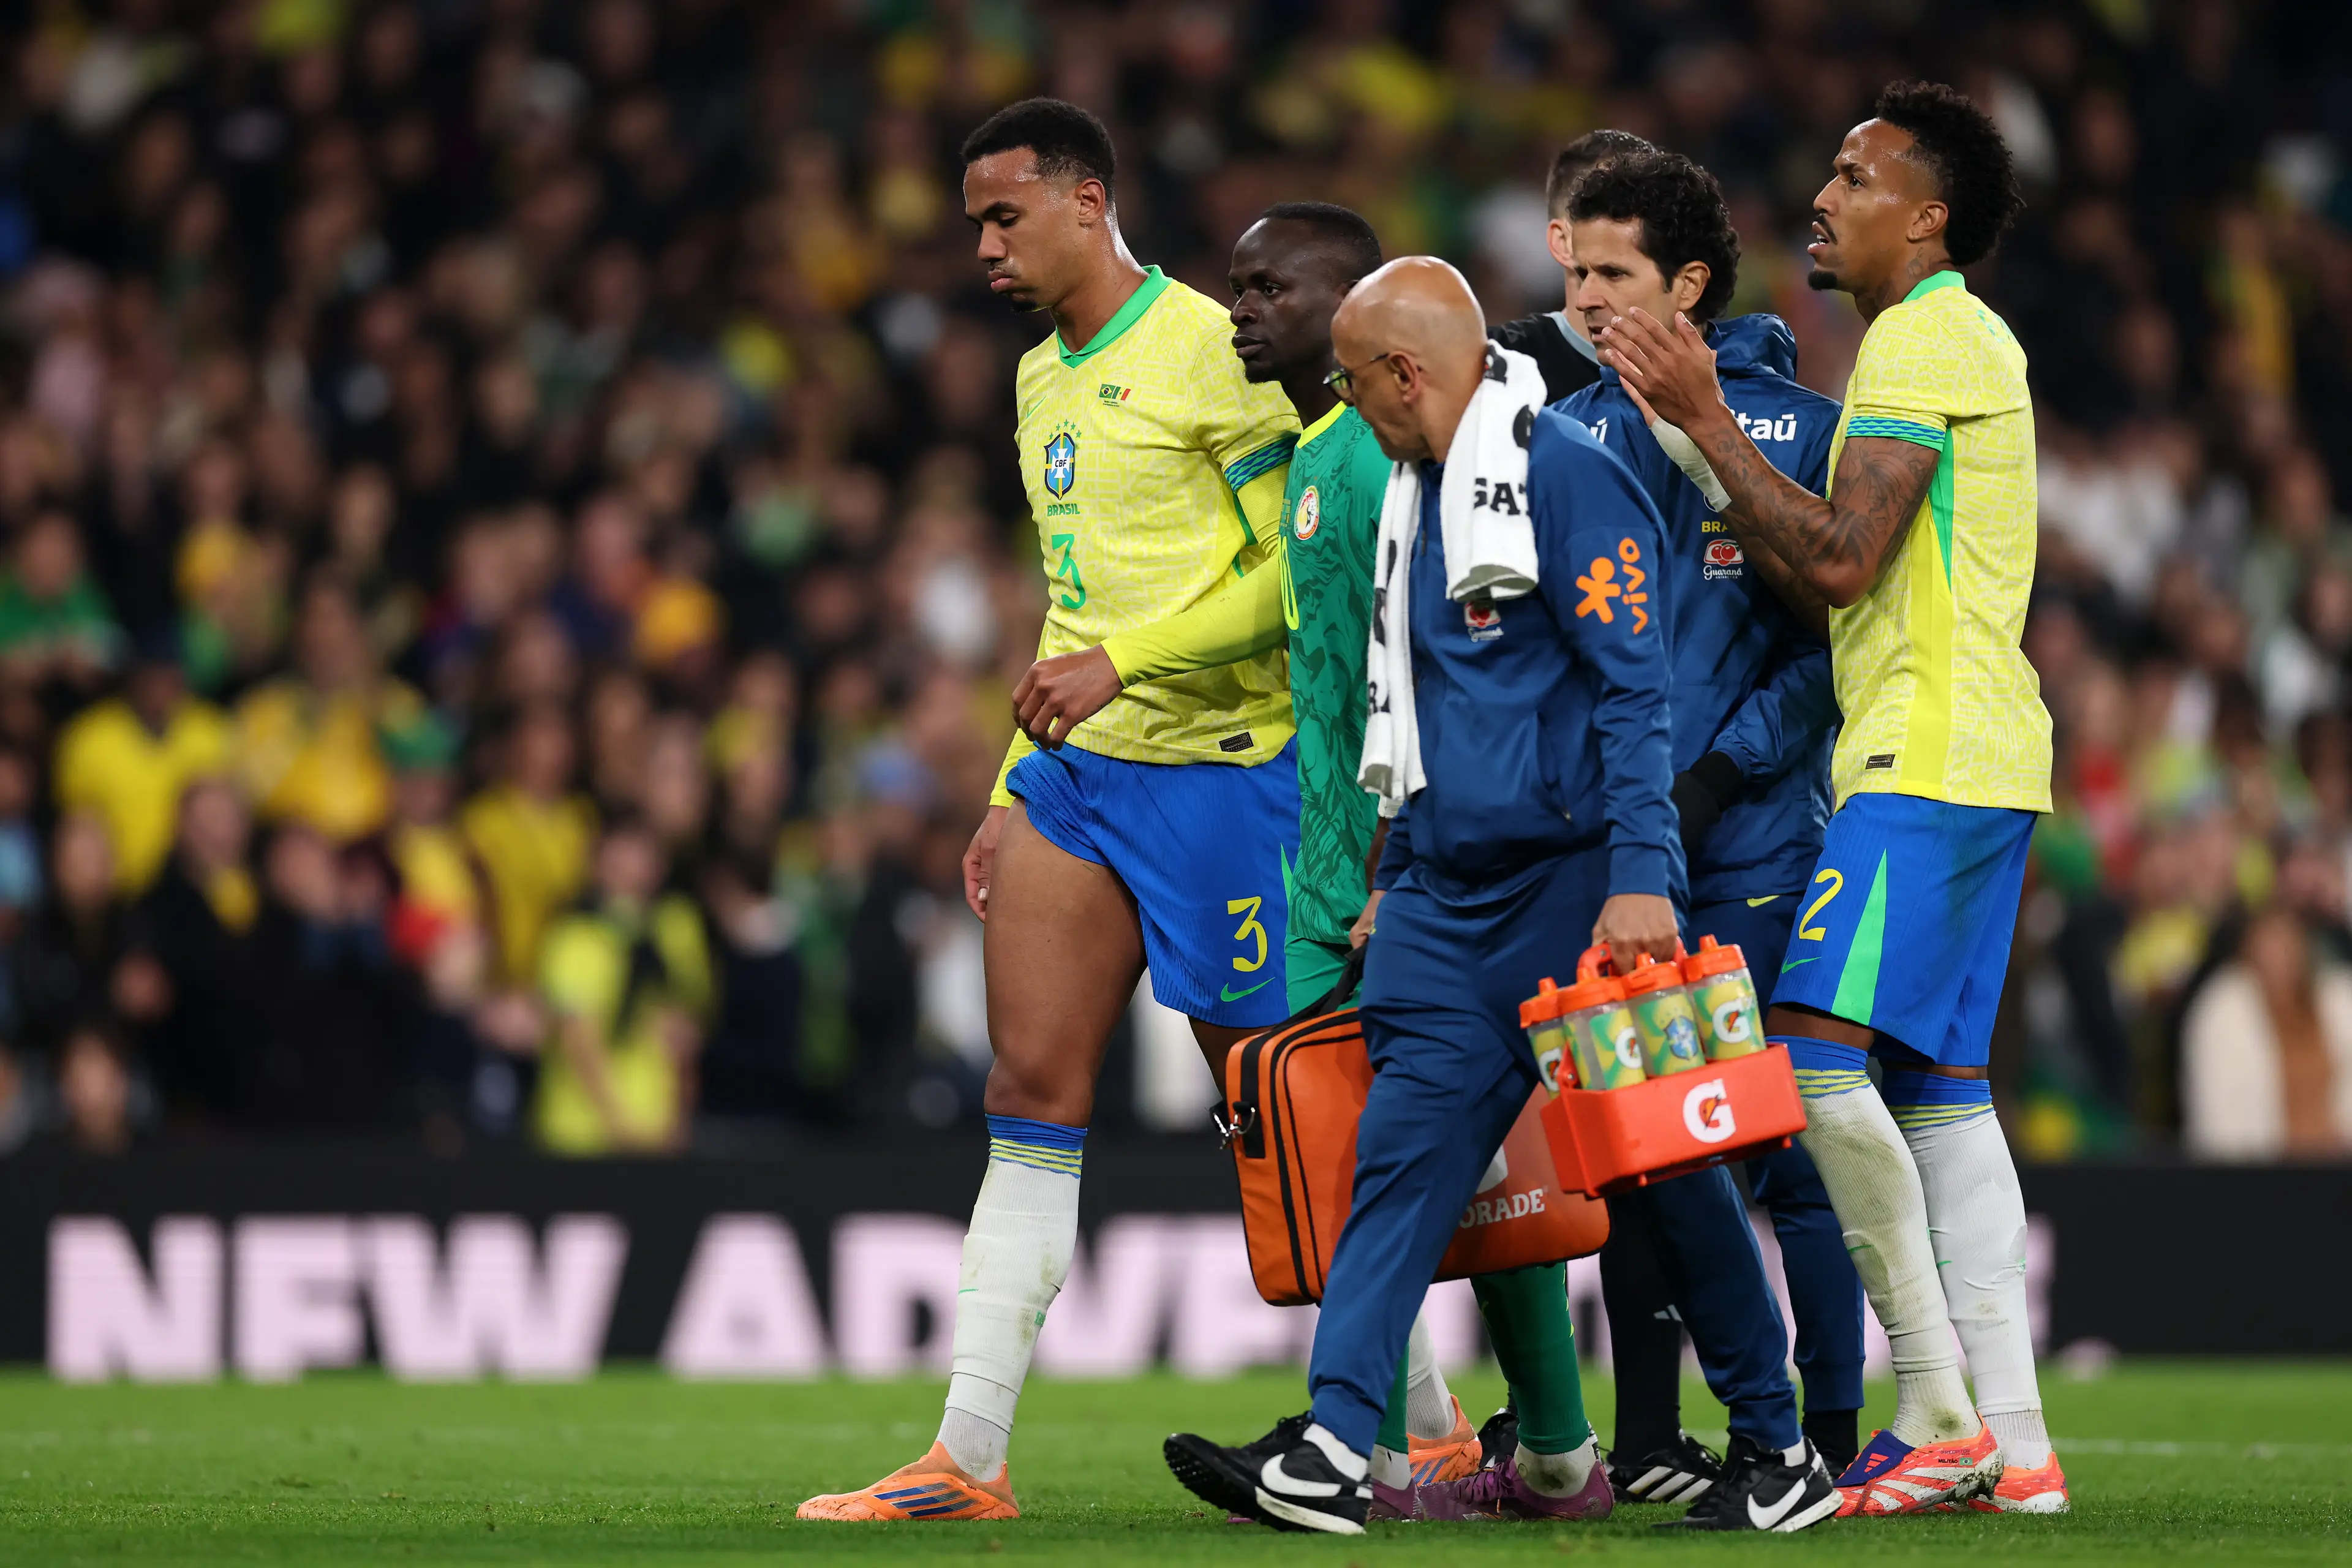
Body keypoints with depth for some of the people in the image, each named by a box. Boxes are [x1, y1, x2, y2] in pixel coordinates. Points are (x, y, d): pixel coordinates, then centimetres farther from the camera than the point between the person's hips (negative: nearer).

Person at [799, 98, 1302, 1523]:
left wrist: (1125, 662, -19)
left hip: (1217, 766, -7)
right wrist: (1013, 794, 22)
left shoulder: (1209, 352, -10)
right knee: (1032, 1094, 0)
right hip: (1075, 768, 7)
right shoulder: (1044, 380, 16)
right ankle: (971, 1460, -1)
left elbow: (1299, 571, -14)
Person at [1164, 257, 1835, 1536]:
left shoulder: (1568, 480, -11)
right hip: (1447, 888, 8)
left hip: (1572, 880, -7)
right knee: (1408, 1146, -4)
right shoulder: (1415, 498, 16)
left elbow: (1634, 694, -16)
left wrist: (1640, 880, -22)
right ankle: (1335, 1452, -12)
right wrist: (1396, 880, 24)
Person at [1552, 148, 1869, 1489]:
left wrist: (1721, 770, -13)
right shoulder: (1566, 437, 11)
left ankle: (1829, 1426, 5)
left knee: (1786, 1135, -3)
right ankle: (1650, 1435, 12)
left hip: (1755, 841, -4)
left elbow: (1837, 634, -6)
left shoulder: (1799, 430, -3)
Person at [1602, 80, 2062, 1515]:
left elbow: (1839, 561, -17)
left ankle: (1938, 1408, -17)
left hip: (1927, 759, -10)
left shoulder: (1922, 339, -9)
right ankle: (2012, 1440, 4)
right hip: (1979, 757, 10)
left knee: (1819, 1052, -16)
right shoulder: (1968, 340, 23)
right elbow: (1830, 583, 20)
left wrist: (1705, 418, -13)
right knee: (1935, 1086, 8)